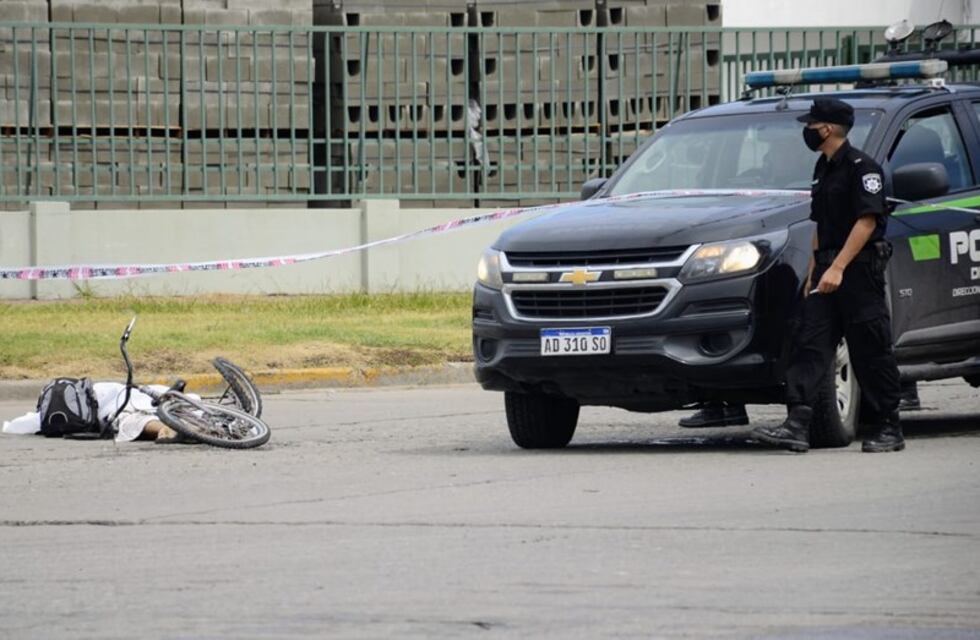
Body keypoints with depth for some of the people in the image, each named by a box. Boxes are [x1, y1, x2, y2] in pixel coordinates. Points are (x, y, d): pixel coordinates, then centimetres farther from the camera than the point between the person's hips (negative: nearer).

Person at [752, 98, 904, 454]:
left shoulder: (861, 167, -10)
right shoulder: (824, 169, 19)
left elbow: (867, 221, -17)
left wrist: (838, 267, -22)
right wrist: (813, 273, 20)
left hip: (859, 269, -9)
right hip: (828, 272, 9)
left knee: (871, 353, -2)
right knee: (810, 346, -4)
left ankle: (889, 430, 7)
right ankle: (796, 426, -12)